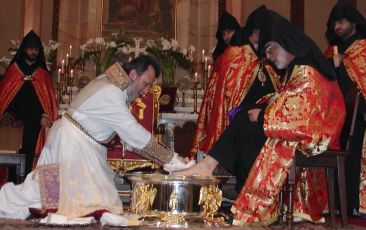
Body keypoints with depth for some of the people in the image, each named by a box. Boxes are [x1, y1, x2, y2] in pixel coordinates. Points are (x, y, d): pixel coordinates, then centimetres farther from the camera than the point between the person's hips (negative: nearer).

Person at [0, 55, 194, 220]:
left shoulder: (114, 86, 5)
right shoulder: (110, 93, -25)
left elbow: (128, 132, 6)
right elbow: (134, 133, -27)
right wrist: (172, 160, -23)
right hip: (72, 144, -9)